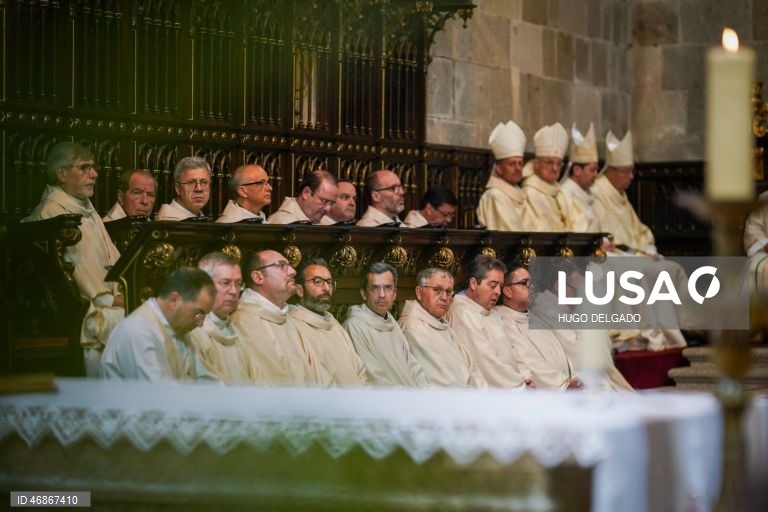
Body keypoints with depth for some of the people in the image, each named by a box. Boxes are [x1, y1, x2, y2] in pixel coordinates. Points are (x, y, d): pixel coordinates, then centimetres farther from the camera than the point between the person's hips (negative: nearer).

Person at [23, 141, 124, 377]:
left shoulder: (86, 208, 23)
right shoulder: (51, 212, -8)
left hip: (109, 300, 9)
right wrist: (108, 300, -14)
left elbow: (113, 258, 21)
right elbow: (75, 265, -14)